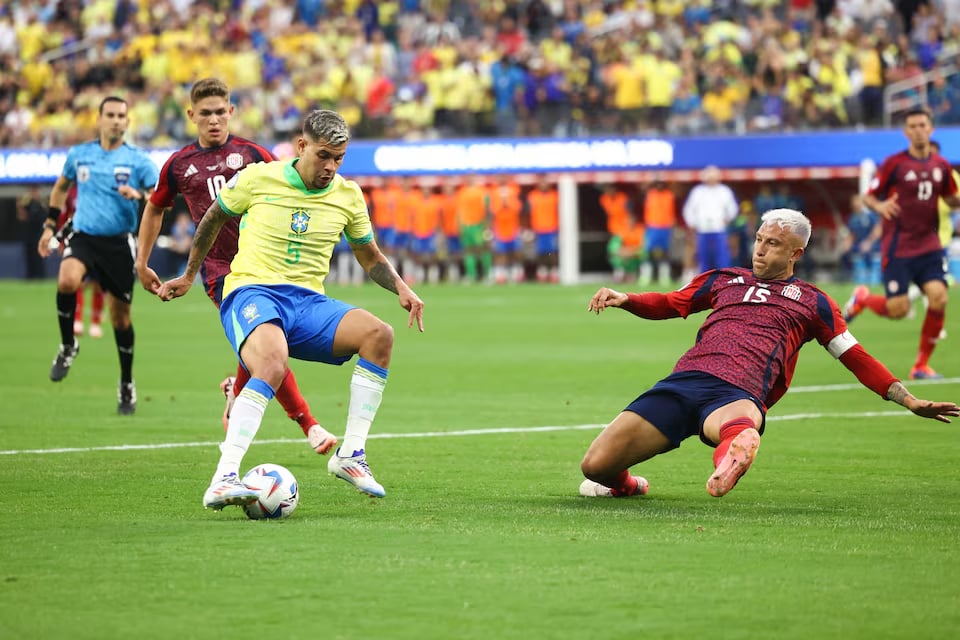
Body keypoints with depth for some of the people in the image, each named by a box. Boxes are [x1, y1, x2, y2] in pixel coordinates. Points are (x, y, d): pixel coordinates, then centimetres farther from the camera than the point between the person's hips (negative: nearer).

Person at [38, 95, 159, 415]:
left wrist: (139, 195, -26)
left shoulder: (138, 160, -1)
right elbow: (61, 187, 24)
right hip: (82, 236, 1)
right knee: (67, 281, -31)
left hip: (119, 244, -1)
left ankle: (127, 385, 23)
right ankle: (68, 345, -7)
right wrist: (50, 225, 19)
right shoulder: (78, 154, 6)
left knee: (121, 316, 6)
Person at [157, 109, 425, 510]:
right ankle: (222, 480, -42)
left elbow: (370, 258, 23)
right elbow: (213, 218, 18)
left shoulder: (348, 196, 9)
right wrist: (189, 276, 25)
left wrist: (401, 288, 4)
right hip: (251, 293, -4)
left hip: (308, 302, 4)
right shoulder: (257, 179, -1)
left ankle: (350, 456, -17)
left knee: (379, 334, -25)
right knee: (272, 366, -38)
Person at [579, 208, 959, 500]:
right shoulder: (725, 280, 30)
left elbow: (857, 359, 23)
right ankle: (623, 484, 22)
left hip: (738, 395, -3)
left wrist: (910, 401, 14)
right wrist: (624, 299, 13)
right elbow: (667, 305, 34)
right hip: (685, 380, 3)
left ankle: (736, 442, -78)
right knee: (595, 466, -8)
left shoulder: (812, 302, 23)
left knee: (740, 421, -46)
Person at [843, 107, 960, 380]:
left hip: (929, 246, 3)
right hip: (898, 247, -3)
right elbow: (868, 197, -2)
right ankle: (862, 298, 28)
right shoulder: (894, 164, -6)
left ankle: (921, 365, 0)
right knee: (898, 310, -9)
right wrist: (880, 206, -25)